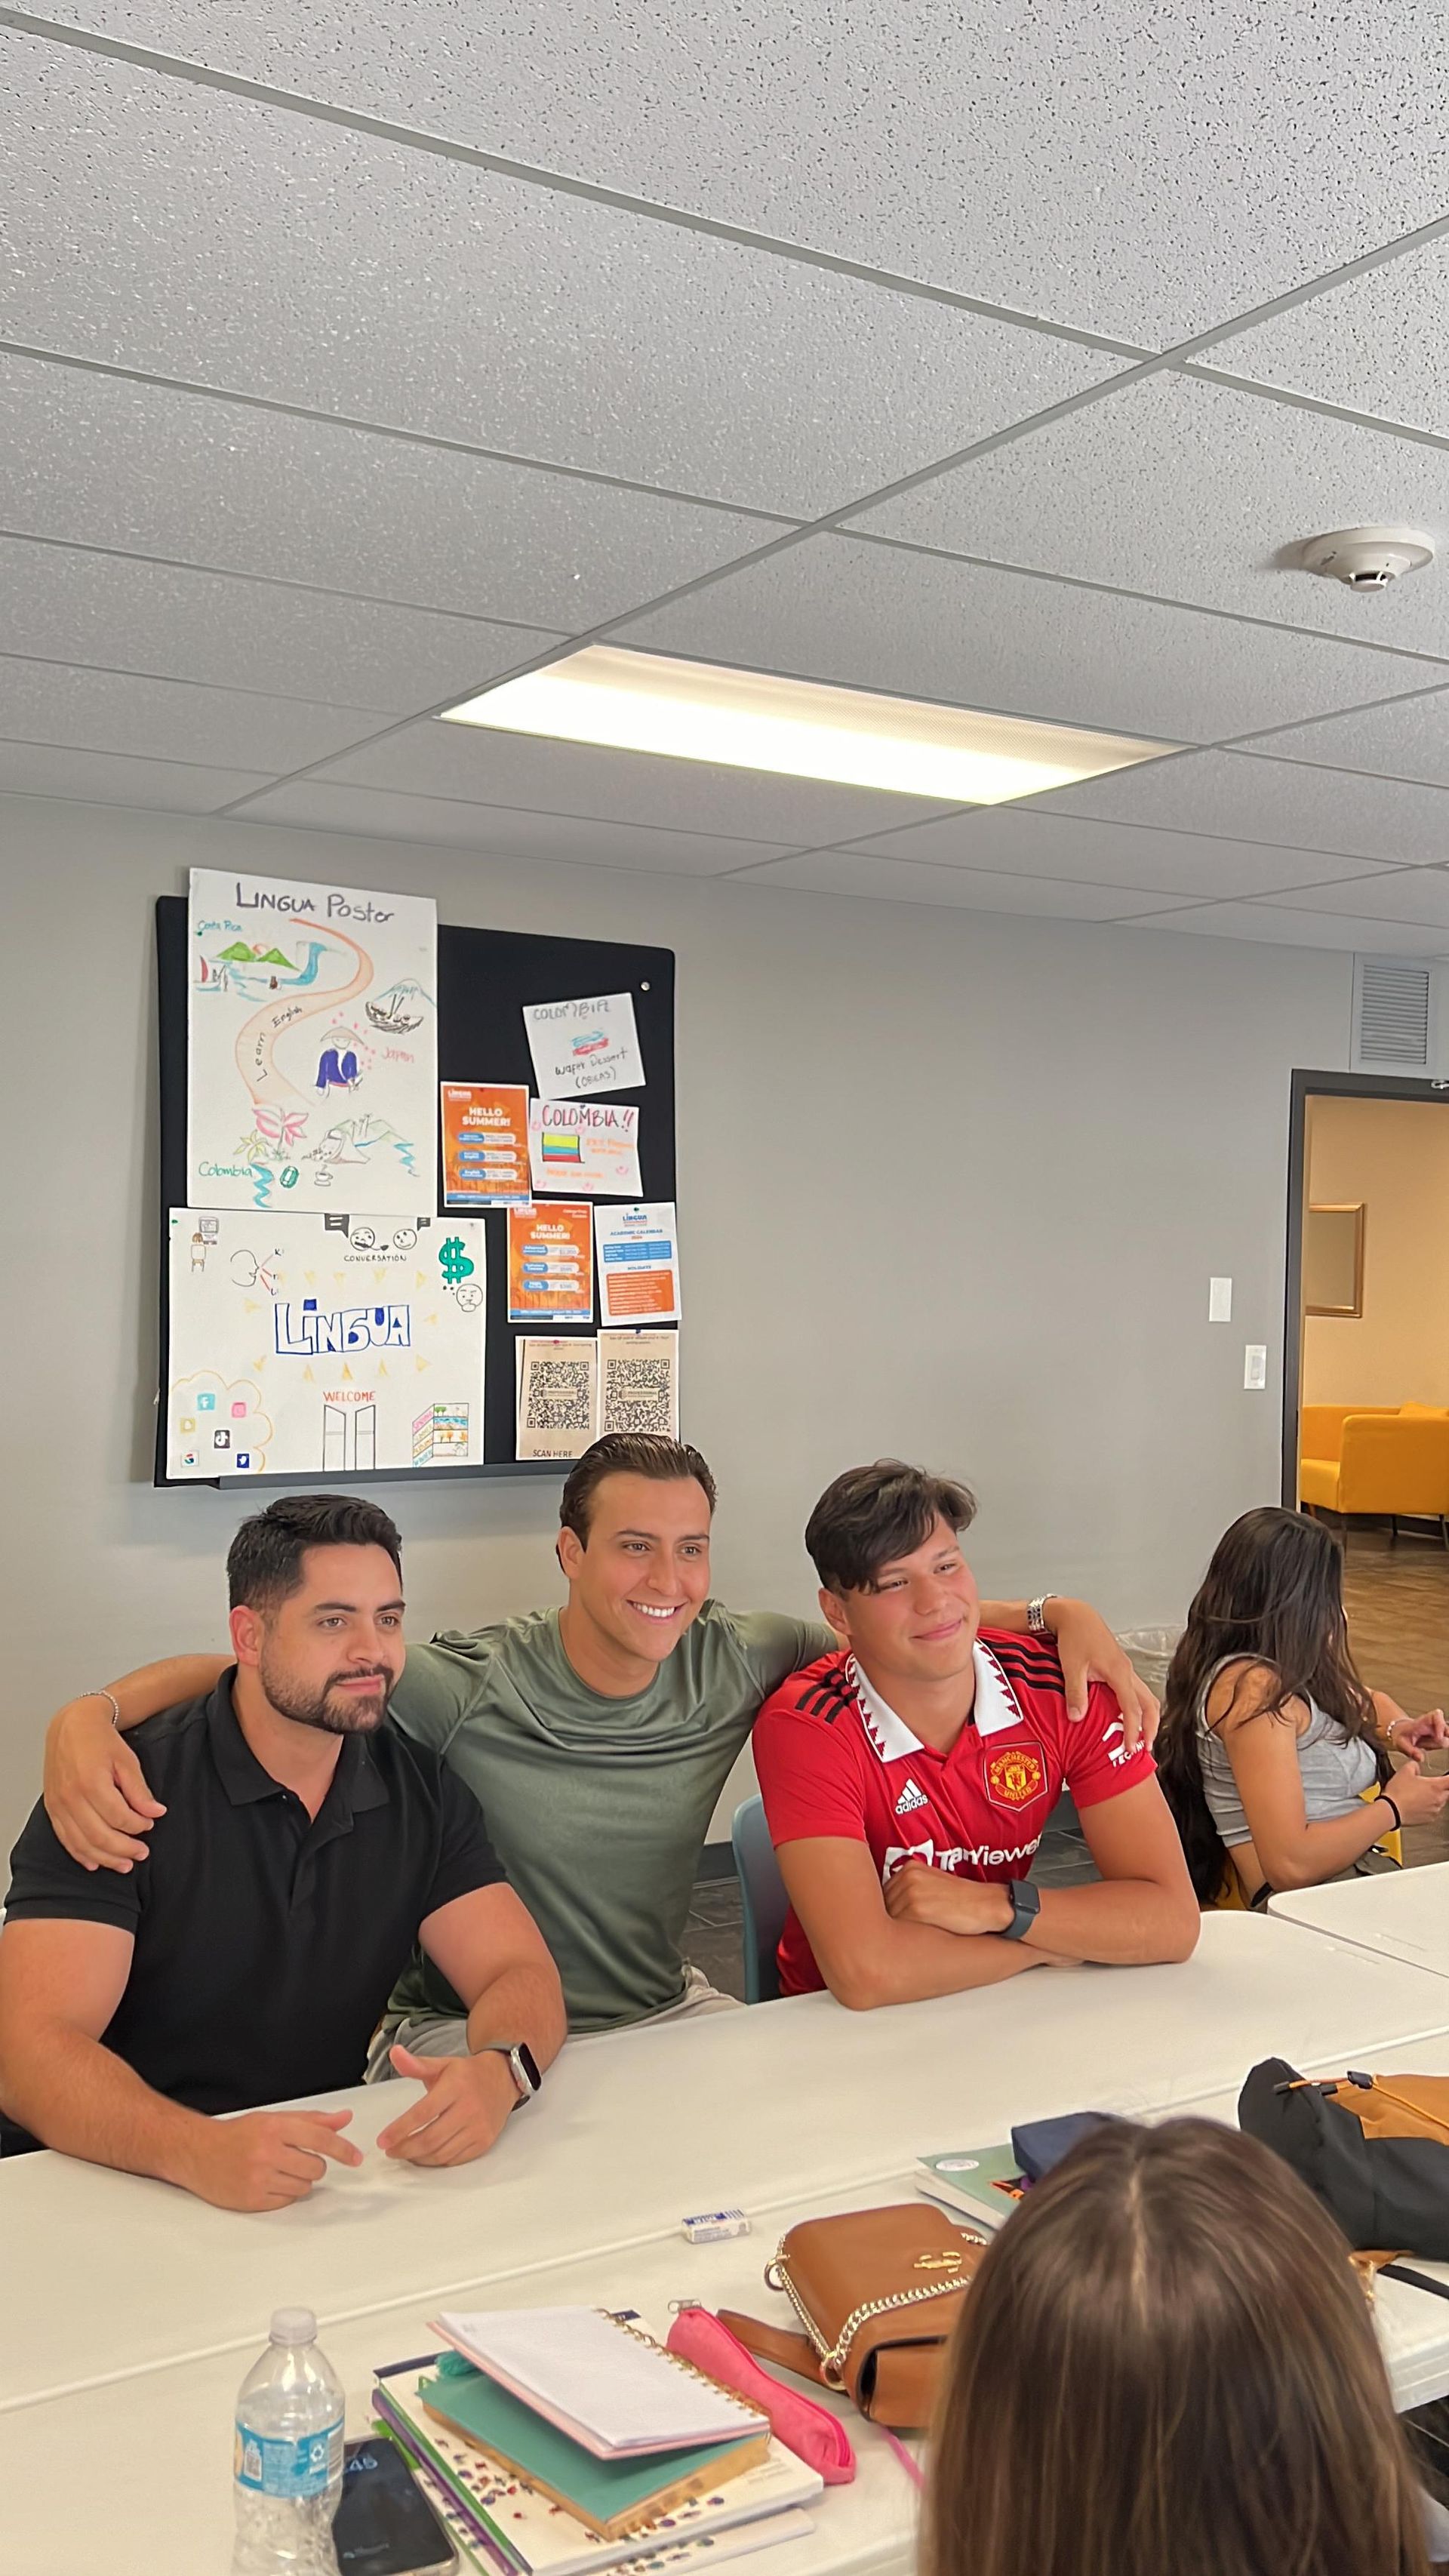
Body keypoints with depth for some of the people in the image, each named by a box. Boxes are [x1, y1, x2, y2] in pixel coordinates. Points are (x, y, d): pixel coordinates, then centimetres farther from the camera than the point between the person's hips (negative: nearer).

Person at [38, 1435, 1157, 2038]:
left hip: (666, 2015, 5)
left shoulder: (738, 1661, -5)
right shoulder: (466, 1690, -18)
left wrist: (1064, 1615, -6)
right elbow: (230, 1670, -15)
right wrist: (90, 1717, -33)